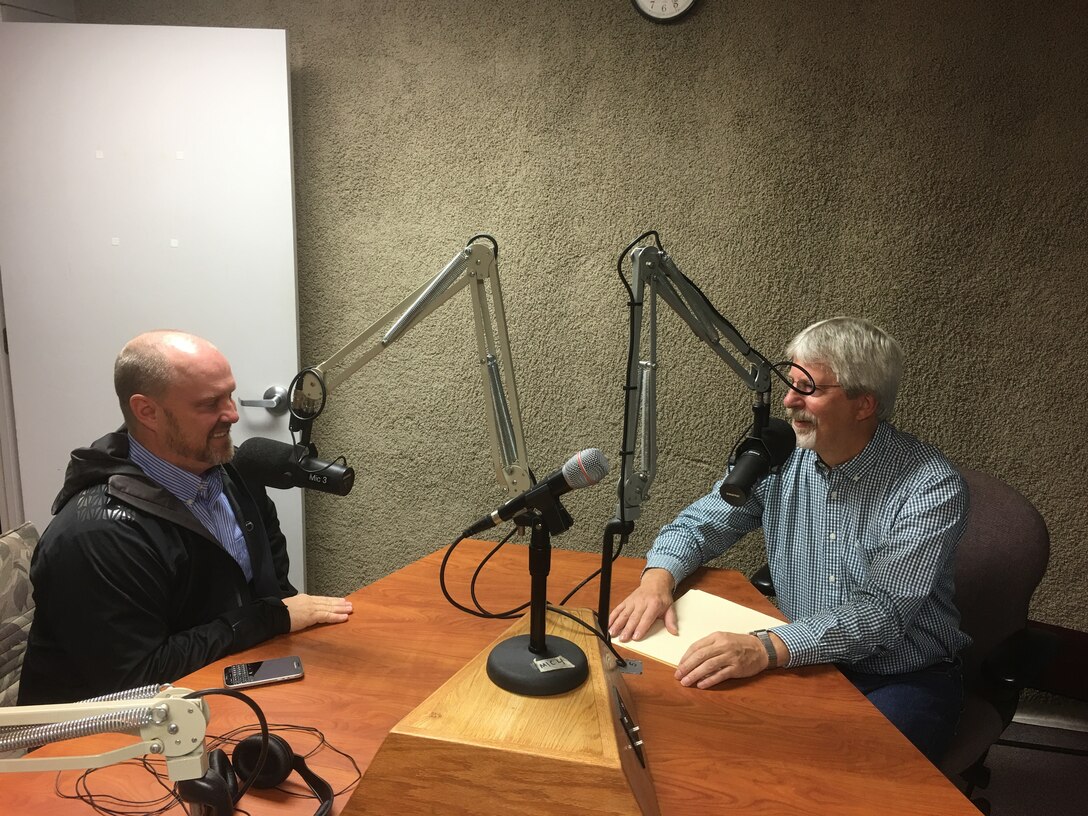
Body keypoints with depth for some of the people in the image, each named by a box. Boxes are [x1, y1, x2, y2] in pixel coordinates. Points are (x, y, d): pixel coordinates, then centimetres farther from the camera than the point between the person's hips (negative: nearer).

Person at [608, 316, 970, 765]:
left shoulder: (933, 487, -17)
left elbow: (882, 613, -26)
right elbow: (699, 524, 5)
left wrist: (767, 648, -40)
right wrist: (657, 578, -17)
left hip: (905, 678, -3)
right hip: (805, 663, 4)